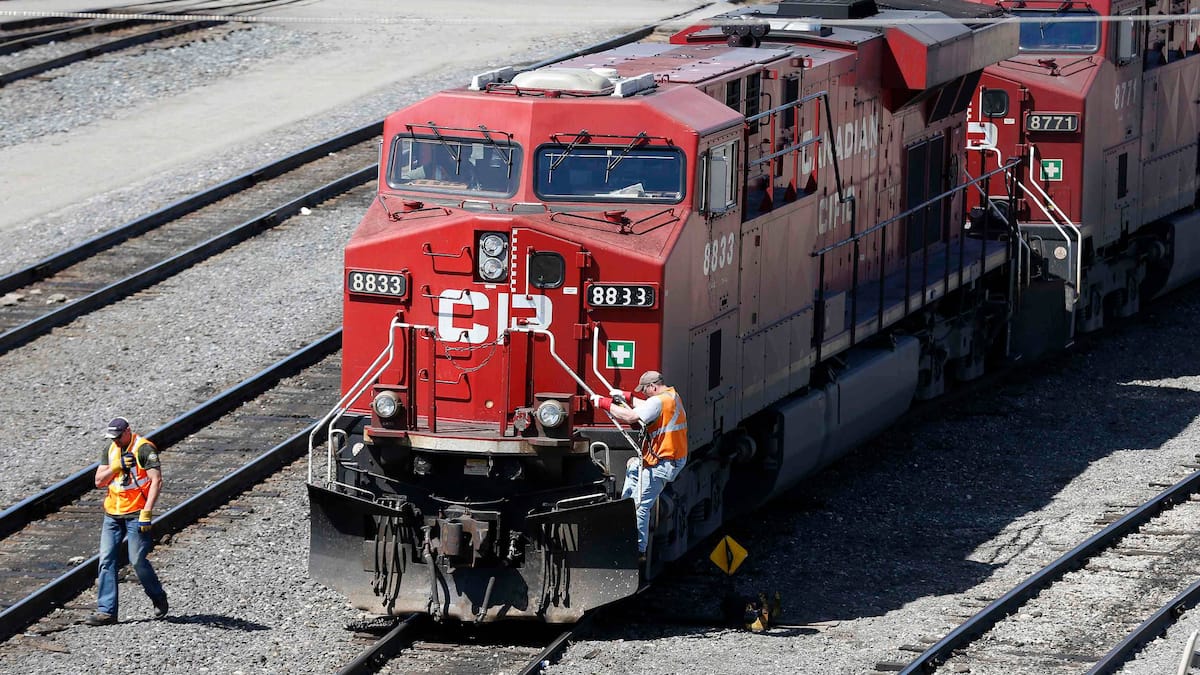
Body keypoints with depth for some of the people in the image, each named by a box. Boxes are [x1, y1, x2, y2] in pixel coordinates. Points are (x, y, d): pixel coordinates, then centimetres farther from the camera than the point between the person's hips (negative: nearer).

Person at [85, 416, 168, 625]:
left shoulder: (144, 449, -10)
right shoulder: (110, 450, 11)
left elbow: (156, 481, -16)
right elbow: (99, 481, 7)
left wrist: (147, 511, -22)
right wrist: (116, 467, -11)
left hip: (136, 514, -6)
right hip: (112, 514, 6)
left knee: (137, 560, -8)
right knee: (106, 560, -1)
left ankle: (158, 598, 16)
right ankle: (106, 610, -1)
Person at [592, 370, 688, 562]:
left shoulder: (659, 401, -20)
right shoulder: (673, 396, 12)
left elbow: (630, 417, -25)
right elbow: (647, 408, 29)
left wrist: (605, 403, -15)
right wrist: (626, 399, 22)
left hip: (662, 463, -10)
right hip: (676, 458, 10)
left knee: (641, 506, -8)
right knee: (633, 465, 31)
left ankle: (639, 551, -7)